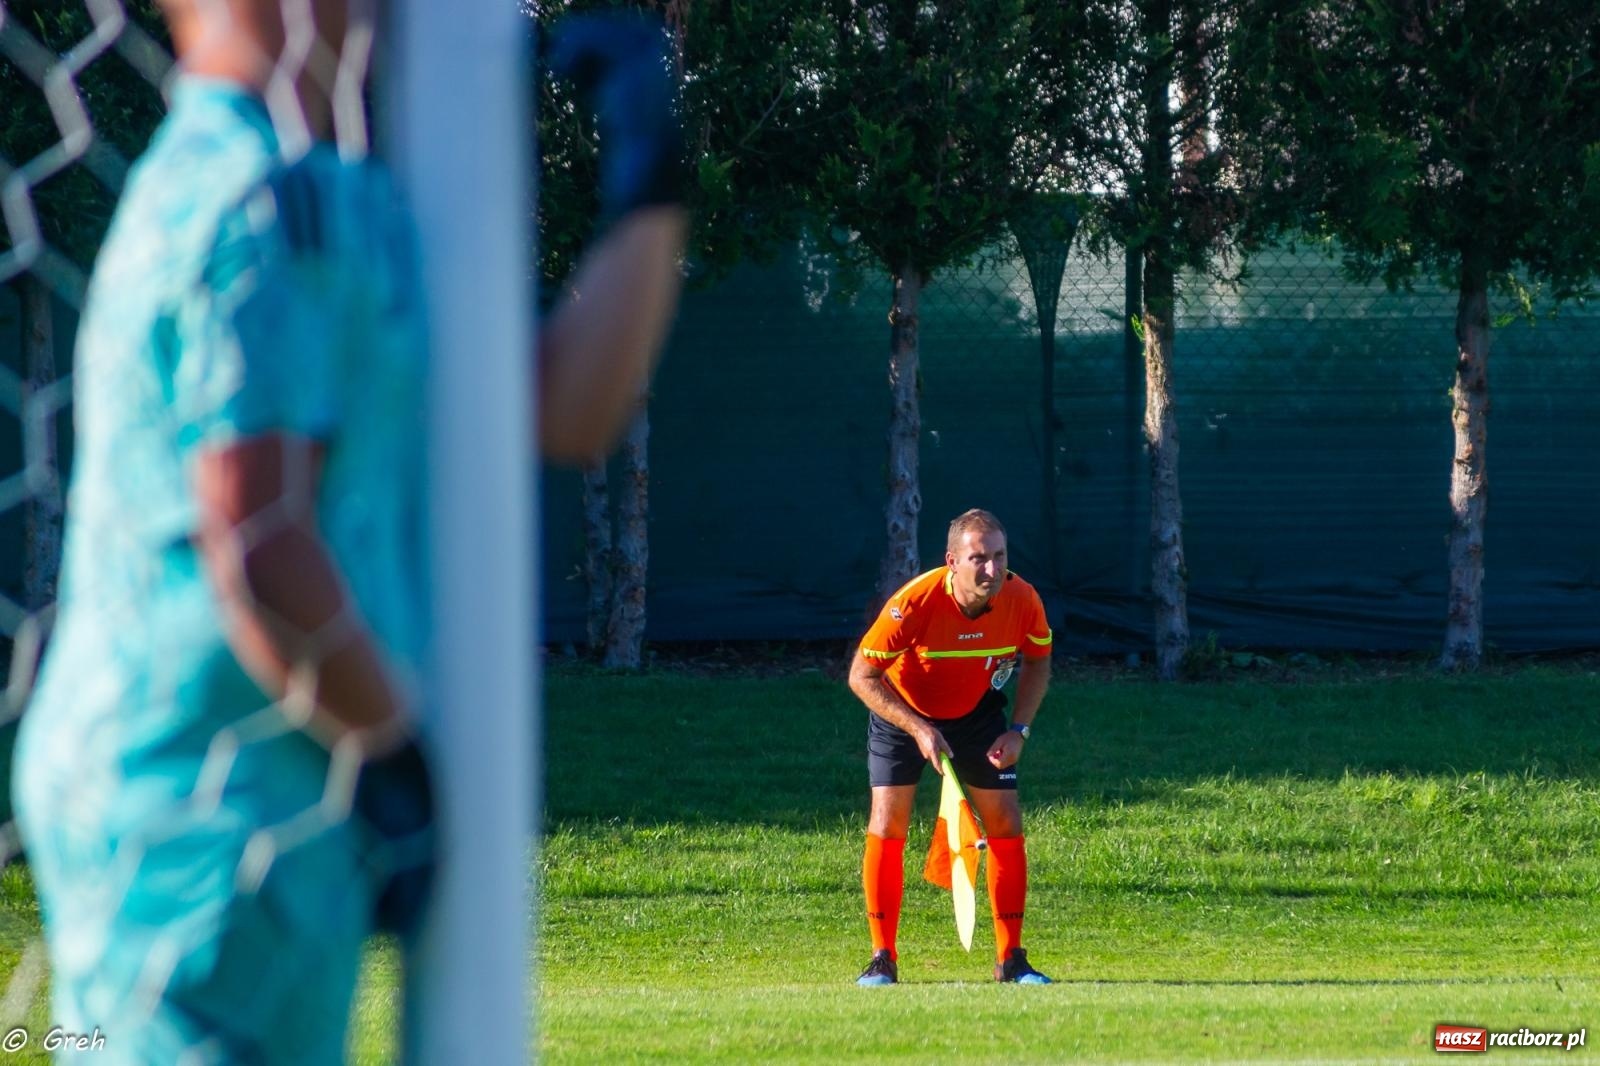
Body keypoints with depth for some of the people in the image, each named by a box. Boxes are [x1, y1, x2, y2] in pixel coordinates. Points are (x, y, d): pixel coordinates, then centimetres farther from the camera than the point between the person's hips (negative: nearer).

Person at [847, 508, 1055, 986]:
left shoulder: (1022, 601, -22)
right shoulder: (914, 603, -33)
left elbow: (1037, 662, -1)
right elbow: (862, 677, -25)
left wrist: (1019, 730, -11)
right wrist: (917, 729, -32)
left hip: (979, 713, 3)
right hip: (903, 711, -3)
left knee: (1006, 824, -4)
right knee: (887, 824, -13)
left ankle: (1011, 959, 4)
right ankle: (882, 959, -4)